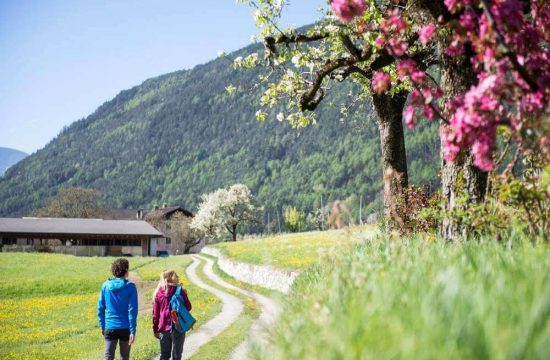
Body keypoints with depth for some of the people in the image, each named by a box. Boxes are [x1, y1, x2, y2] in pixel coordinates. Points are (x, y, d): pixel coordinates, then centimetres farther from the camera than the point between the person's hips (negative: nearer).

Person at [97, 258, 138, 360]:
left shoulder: (105, 285, 0)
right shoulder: (130, 287, -8)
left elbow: (100, 308, 3)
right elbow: (132, 310, -11)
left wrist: (102, 326, 13)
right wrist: (133, 331, -10)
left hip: (109, 327, 2)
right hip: (125, 328, -2)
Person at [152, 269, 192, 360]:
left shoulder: (158, 293, 2)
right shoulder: (180, 291, -8)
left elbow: (155, 314, 5)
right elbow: (188, 307, 0)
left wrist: (155, 330, 13)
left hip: (164, 329, 3)